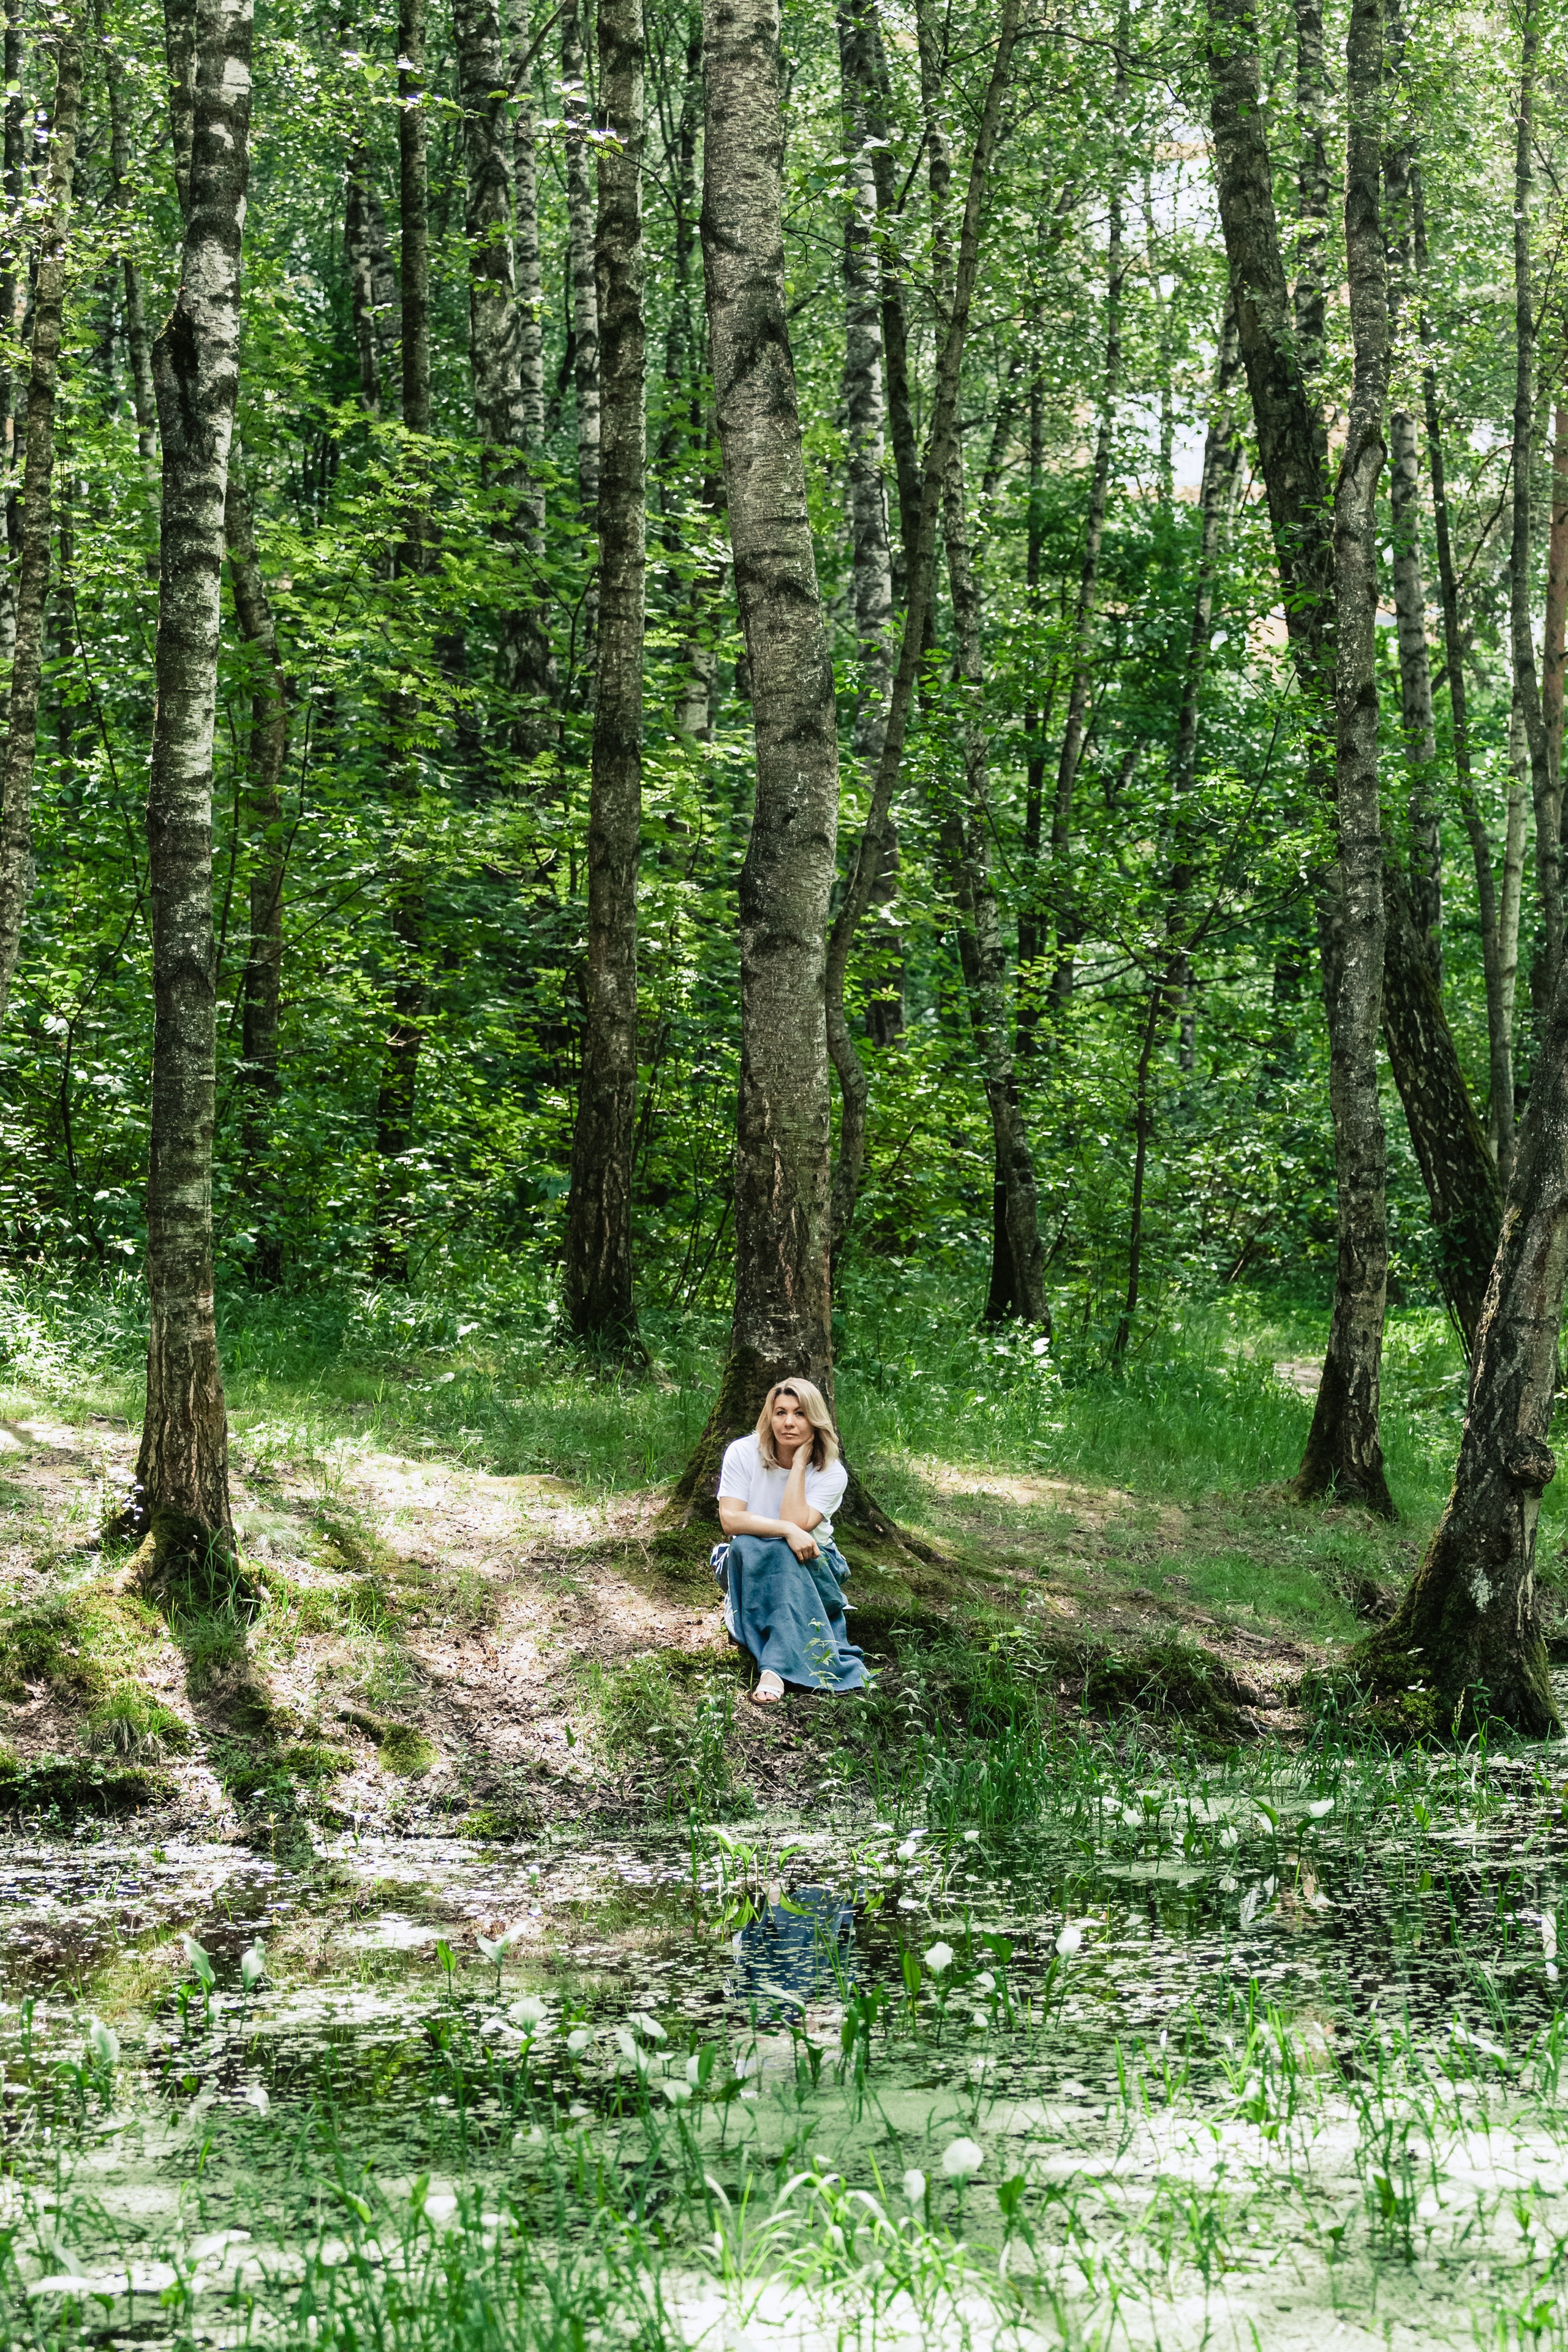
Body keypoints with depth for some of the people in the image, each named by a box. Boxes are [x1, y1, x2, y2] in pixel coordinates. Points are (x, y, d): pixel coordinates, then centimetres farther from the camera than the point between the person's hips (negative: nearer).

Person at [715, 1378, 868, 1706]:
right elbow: (730, 1519, -20)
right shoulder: (743, 1453, -11)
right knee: (746, 1547, -34)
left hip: (813, 1568, 0)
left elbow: (797, 1523, -25)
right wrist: (786, 1530, -32)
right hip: (750, 1566, 0)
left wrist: (799, 1464, -23)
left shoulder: (831, 1472, -11)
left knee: (780, 1555, -35)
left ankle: (776, 1668, -44)